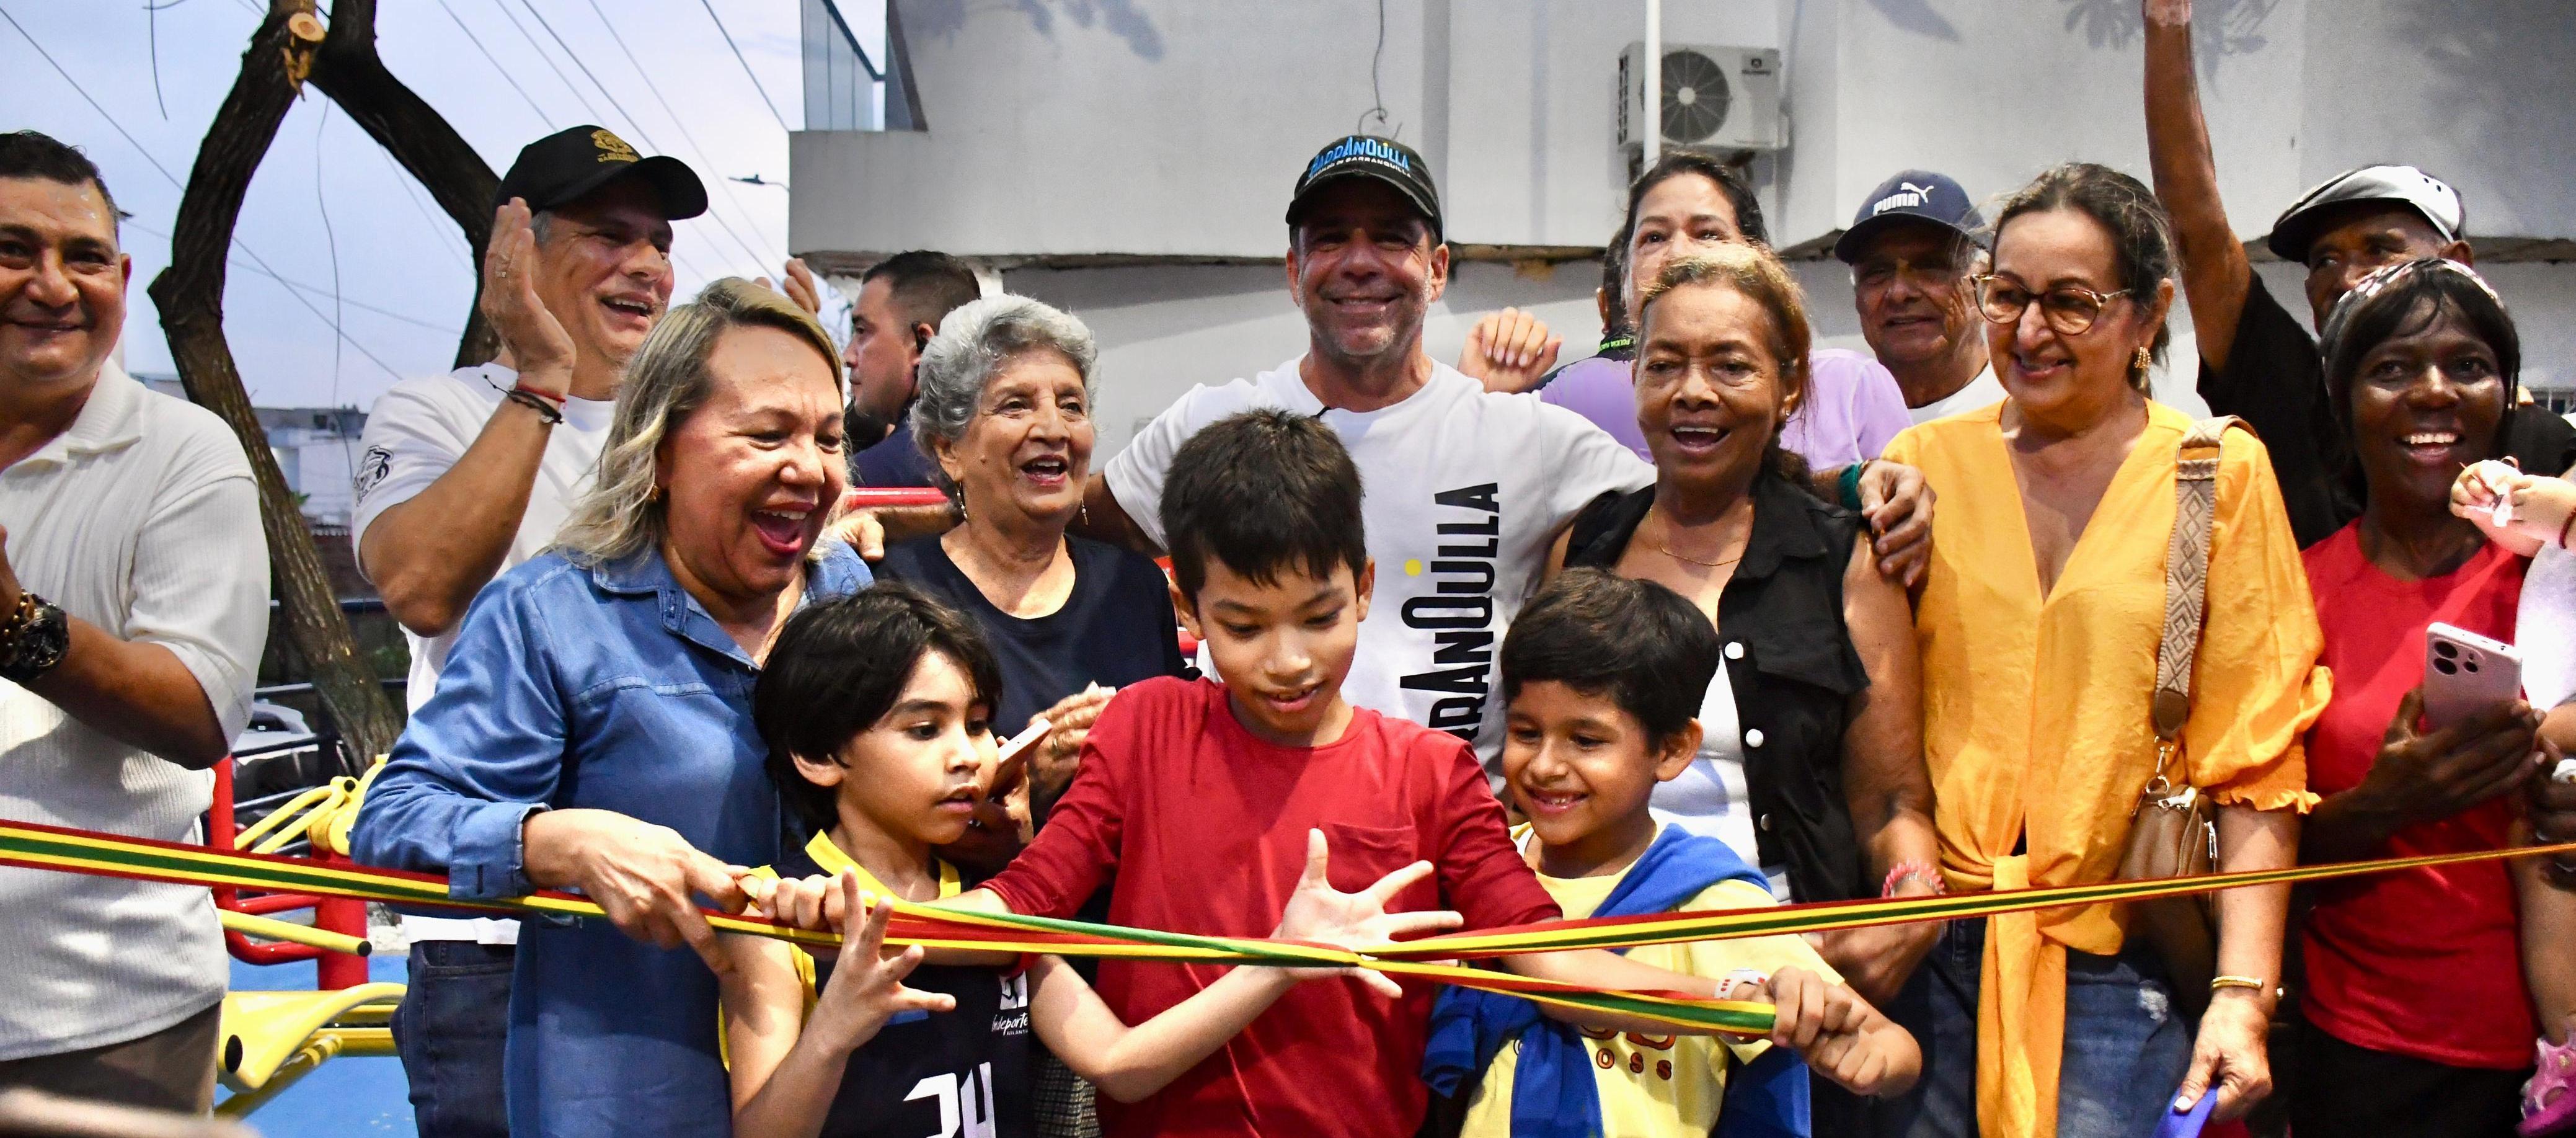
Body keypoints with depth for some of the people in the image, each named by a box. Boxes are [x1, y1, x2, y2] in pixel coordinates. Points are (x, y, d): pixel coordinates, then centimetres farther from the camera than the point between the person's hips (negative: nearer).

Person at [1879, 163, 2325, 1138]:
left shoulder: (2220, 475, 0)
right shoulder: (1923, 464, 5)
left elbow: (2256, 763, -4)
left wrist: (2243, 993, -10)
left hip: (2125, 966, -1)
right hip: (1934, 949, 2)